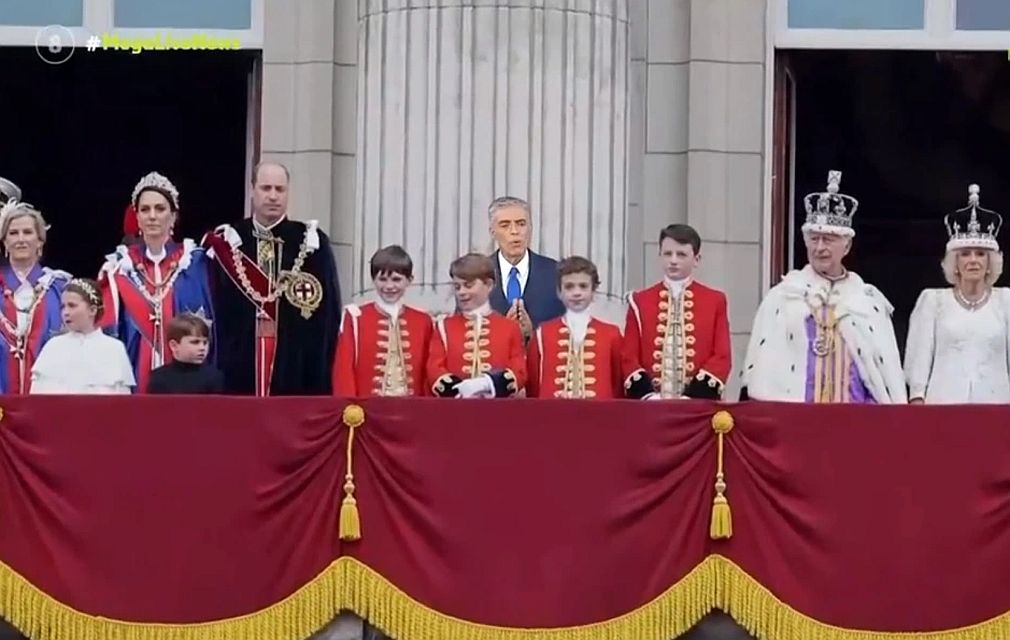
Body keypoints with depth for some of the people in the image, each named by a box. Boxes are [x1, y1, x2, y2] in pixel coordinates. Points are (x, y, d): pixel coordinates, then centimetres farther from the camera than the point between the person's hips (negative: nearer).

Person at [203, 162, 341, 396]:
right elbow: (214, 310, 5)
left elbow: (328, 312, 1)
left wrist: (321, 374, -5)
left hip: (296, 365, -1)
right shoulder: (228, 242, 5)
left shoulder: (312, 243, 1)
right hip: (240, 363, 1)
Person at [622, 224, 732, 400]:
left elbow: (722, 357, 1)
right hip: (650, 404, 1)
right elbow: (629, 357, 5)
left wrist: (692, 396, -12)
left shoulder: (715, 301, 7)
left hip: (699, 403, 0)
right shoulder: (640, 301, 9)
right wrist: (650, 395, -12)